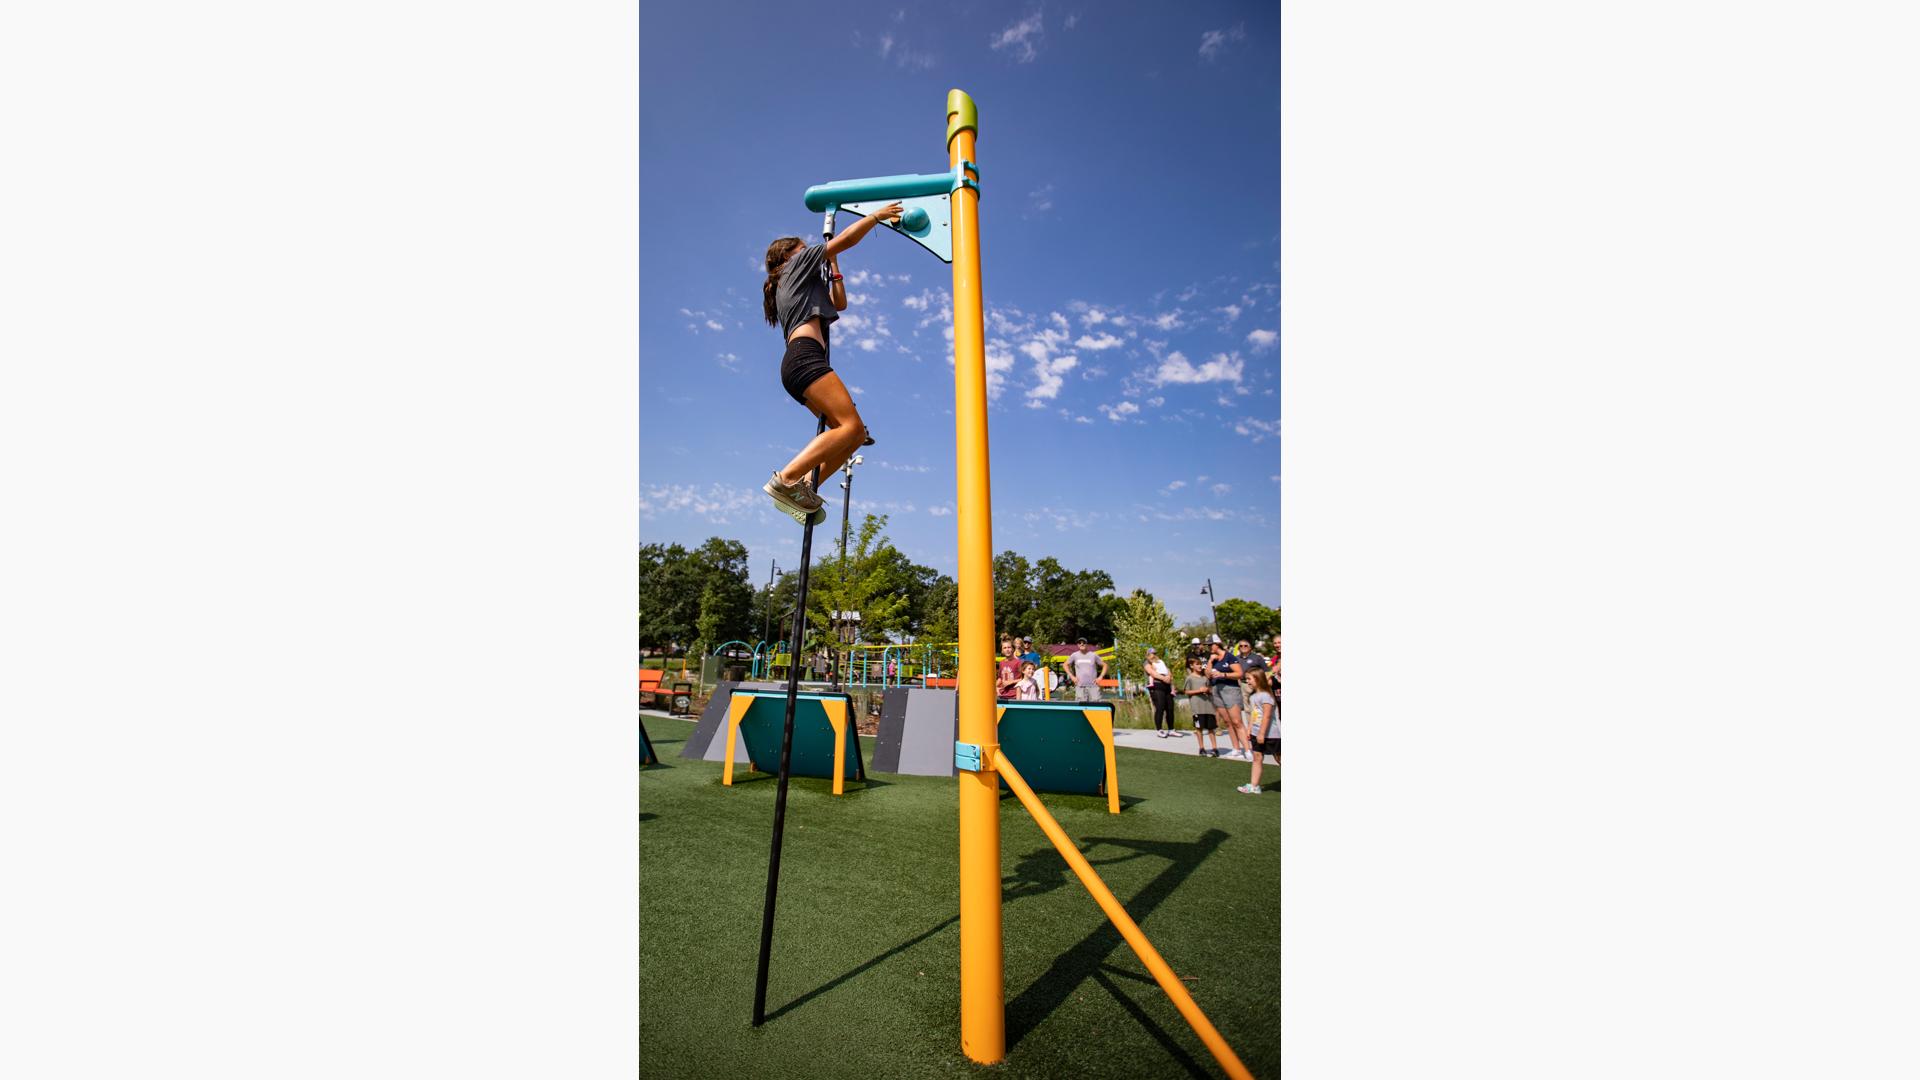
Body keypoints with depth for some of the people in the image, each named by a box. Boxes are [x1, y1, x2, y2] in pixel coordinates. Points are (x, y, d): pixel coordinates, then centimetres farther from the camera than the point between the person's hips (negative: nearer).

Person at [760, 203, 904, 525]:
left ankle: (806, 488, -8)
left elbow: (840, 304, 44)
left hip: (797, 365, 9)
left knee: (856, 433, 1)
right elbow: (846, 239, 13)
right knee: (850, 426, -24)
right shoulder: (798, 263, 17)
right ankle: (786, 478, -30)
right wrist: (877, 215, 23)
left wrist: (833, 264, 42)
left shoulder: (792, 287, 38)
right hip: (805, 357, -9)